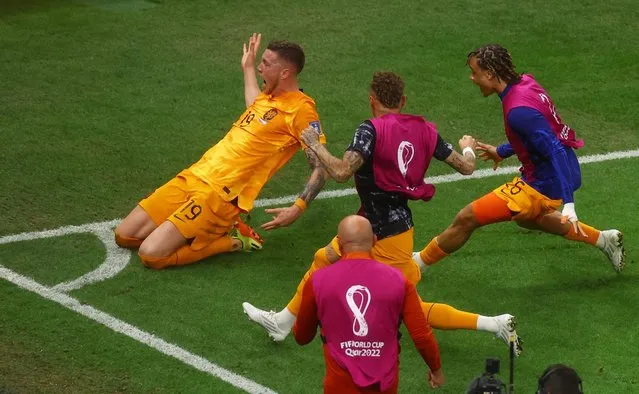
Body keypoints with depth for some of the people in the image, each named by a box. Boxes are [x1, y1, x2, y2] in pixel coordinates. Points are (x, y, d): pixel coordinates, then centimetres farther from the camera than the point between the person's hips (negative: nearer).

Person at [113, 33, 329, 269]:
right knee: (124, 236, 8)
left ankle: (233, 241, 0)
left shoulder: (301, 109, -11)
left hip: (220, 195, -9)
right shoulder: (269, 96, 14)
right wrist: (247, 67, 47)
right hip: (194, 176, 9)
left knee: (151, 254, -19)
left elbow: (322, 168, -14)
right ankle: (217, 228, 13)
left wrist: (297, 210, -26)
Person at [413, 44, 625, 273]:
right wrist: (502, 151, 28)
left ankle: (419, 261, 16)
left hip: (544, 185, -10)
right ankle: (603, 239, 42)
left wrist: (568, 204, -33)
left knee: (466, 218, -3)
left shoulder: (518, 111, -28)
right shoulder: (525, 82, 0)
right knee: (526, 218, 39)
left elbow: (555, 151, -31)